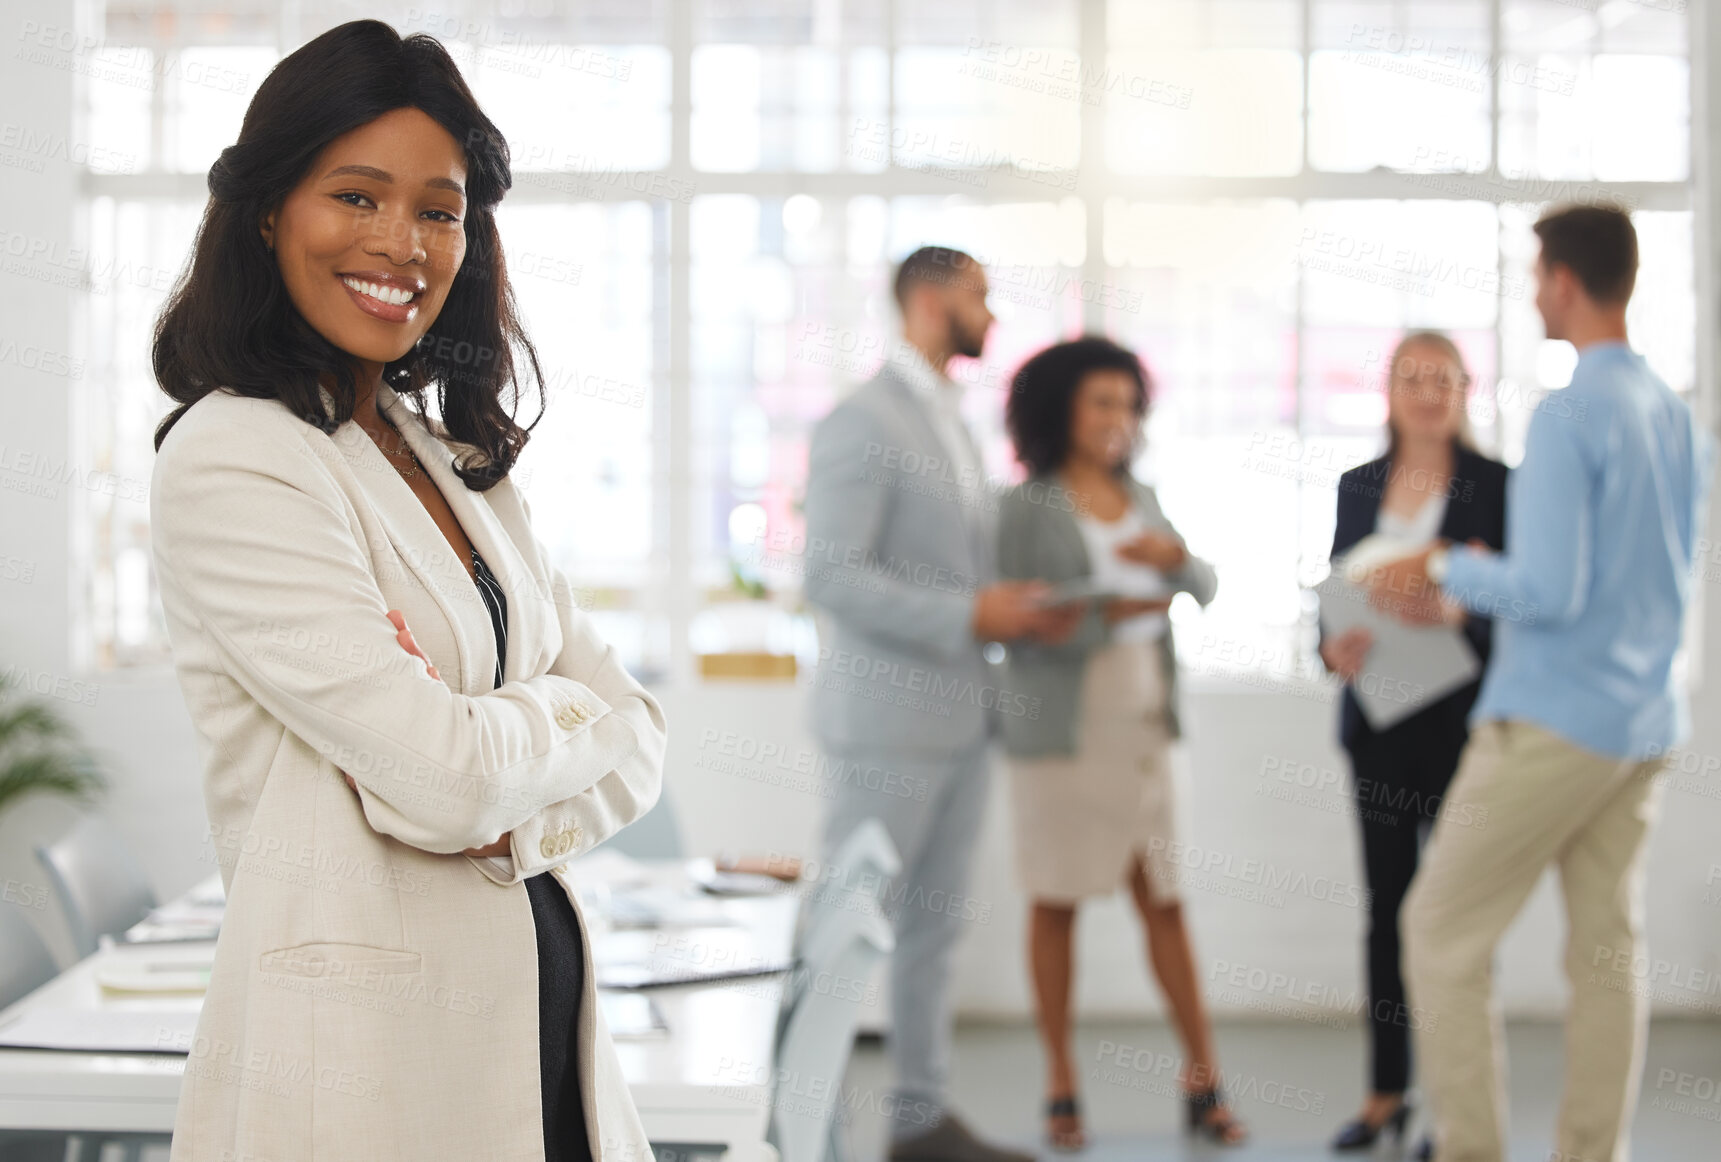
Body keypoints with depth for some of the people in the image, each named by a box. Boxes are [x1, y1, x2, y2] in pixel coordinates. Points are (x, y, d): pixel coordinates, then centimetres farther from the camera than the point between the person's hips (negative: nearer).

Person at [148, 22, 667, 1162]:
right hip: (359, 1045, -7)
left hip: (544, 1016, 7)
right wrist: (568, 713, -1)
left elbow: (635, 737, 6)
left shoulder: (461, 464, 12)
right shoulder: (230, 460, -13)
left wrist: (512, 824, -13)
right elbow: (442, 775, -21)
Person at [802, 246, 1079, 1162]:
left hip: (960, 715, 9)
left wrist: (1021, 606, 5)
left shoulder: (953, 424, 17)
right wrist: (969, 615, -21)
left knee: (934, 926, 11)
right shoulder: (862, 423, -12)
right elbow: (832, 577, -19)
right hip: (889, 719, -9)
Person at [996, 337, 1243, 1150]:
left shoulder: (1139, 500, 12)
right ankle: (1060, 1085, 11)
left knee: (1163, 899, 4)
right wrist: (1110, 614, -17)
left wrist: (1174, 555, -15)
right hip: (1061, 726, -4)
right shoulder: (1026, 509, -4)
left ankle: (1202, 1078, 8)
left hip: (1142, 725, 4)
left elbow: (1204, 588, 5)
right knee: (1056, 901, 2)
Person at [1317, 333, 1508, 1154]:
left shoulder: (1494, 485, -2)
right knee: (1386, 903, 8)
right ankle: (1386, 1093, 17)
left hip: (1461, 720, -4)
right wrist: (1335, 646, -9)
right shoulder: (1357, 487, 11)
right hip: (1379, 717, 4)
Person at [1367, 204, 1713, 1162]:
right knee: (1609, 951, 9)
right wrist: (1478, 580, 21)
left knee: (1443, 932, 2)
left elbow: (1549, 591, -20)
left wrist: (1448, 570, -3)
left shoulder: (1569, 416, -15)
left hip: (1554, 722, -8)